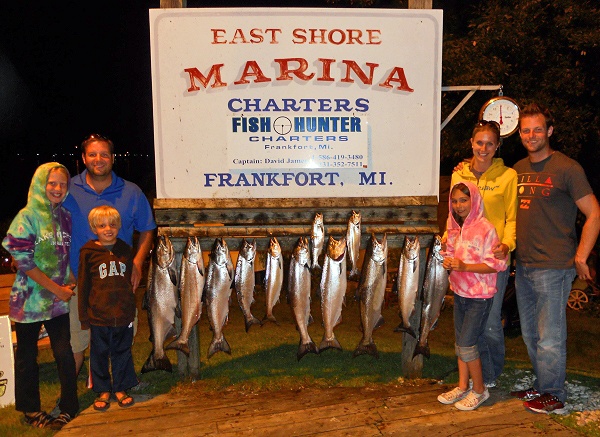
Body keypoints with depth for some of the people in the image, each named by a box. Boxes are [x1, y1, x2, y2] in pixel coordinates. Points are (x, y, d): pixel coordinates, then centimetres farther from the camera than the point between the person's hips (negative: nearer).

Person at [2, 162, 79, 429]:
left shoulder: (65, 216, 7)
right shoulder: (27, 217, -9)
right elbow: (22, 260, -14)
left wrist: (70, 283, 2)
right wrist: (57, 288, -13)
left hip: (59, 299, 4)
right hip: (30, 298, -4)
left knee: (64, 354, 3)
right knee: (27, 356, 10)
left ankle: (69, 409, 18)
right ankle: (31, 411, 27)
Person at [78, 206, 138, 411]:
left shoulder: (126, 250, 4)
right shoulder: (88, 253, -4)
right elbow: (83, 286, -1)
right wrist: (84, 317, -1)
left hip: (124, 315, 2)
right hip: (98, 315, -2)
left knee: (122, 352, 12)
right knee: (99, 354, 10)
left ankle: (120, 388, 28)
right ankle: (103, 391, 27)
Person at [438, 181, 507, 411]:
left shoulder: (485, 228, -16)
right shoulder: (454, 227, 6)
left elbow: (495, 264, -17)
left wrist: (465, 266, -25)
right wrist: (448, 262, -5)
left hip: (479, 296, -7)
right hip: (460, 292, 7)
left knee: (467, 344, -4)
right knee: (461, 342, 14)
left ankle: (479, 390, 15)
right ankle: (462, 387, 27)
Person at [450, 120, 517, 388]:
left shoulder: (508, 176, -1)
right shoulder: (459, 174, 10)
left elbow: (513, 218, -2)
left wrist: (507, 244, -18)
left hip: (493, 258, -4)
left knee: (490, 322, -1)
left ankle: (492, 374, 24)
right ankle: (486, 375, 30)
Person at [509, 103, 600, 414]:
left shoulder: (566, 168, -8)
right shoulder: (518, 169, 12)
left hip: (553, 268, -7)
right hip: (523, 266, 7)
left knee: (550, 336, 2)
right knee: (530, 334, 16)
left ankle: (552, 395, 18)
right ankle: (541, 385, 31)